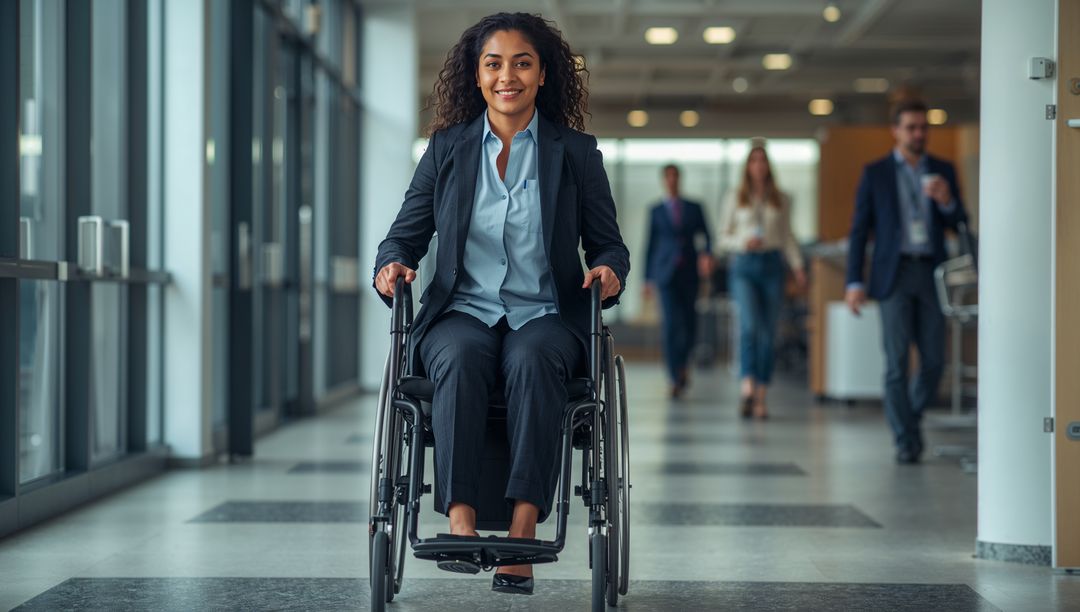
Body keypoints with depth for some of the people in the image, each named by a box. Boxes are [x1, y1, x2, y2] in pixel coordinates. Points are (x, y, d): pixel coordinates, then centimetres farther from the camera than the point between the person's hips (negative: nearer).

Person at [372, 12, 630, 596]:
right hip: (462, 311, 1)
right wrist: (392, 266, -9)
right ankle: (460, 522, -43)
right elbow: (405, 234, 14)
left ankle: (523, 530, -42)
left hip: (545, 315, -1)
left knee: (532, 359, -37)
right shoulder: (447, 148, 12)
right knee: (460, 357, -36)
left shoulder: (576, 152, 10)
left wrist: (609, 270, -11)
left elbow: (608, 244, 13)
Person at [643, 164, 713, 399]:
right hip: (666, 272, -2)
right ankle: (676, 378, -13)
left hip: (689, 273, 2)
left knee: (689, 324, 6)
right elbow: (651, 244, 10)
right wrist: (648, 278, 7)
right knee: (671, 323, -12)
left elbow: (706, 236, 5)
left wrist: (707, 254, -18)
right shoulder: (656, 211, 9)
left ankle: (682, 364, 33)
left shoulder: (694, 209, 11)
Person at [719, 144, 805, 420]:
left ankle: (761, 397, 7)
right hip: (744, 265, -2)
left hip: (772, 265, 2)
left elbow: (787, 236, 13)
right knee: (750, 325, -21)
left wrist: (797, 266, 1)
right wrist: (743, 242, -10)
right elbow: (724, 237, 10)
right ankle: (747, 389, -32)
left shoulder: (782, 200, 13)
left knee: (768, 333, 0)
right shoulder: (735, 198, 9)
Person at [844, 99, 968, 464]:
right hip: (894, 274, -2)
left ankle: (910, 418, 26)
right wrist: (854, 283, -5)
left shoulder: (942, 171, 11)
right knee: (897, 362, -6)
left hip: (932, 275, 3)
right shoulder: (876, 173, 4)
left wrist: (947, 201, -12)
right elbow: (859, 230, 3)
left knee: (934, 361, 1)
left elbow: (960, 226, 10)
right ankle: (905, 441, -1)